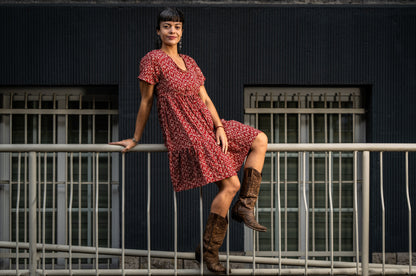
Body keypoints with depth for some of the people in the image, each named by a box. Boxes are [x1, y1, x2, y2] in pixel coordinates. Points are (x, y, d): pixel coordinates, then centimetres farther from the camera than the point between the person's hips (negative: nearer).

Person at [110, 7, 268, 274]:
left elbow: (205, 99, 12)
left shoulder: (189, 62, 16)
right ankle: (208, 251, -8)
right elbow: (146, 103, -3)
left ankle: (245, 206, 1)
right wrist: (136, 139, 2)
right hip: (185, 133, -8)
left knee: (260, 140, 3)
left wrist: (220, 127, -2)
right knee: (230, 184, -15)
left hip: (208, 125, 8)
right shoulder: (153, 60, -6)